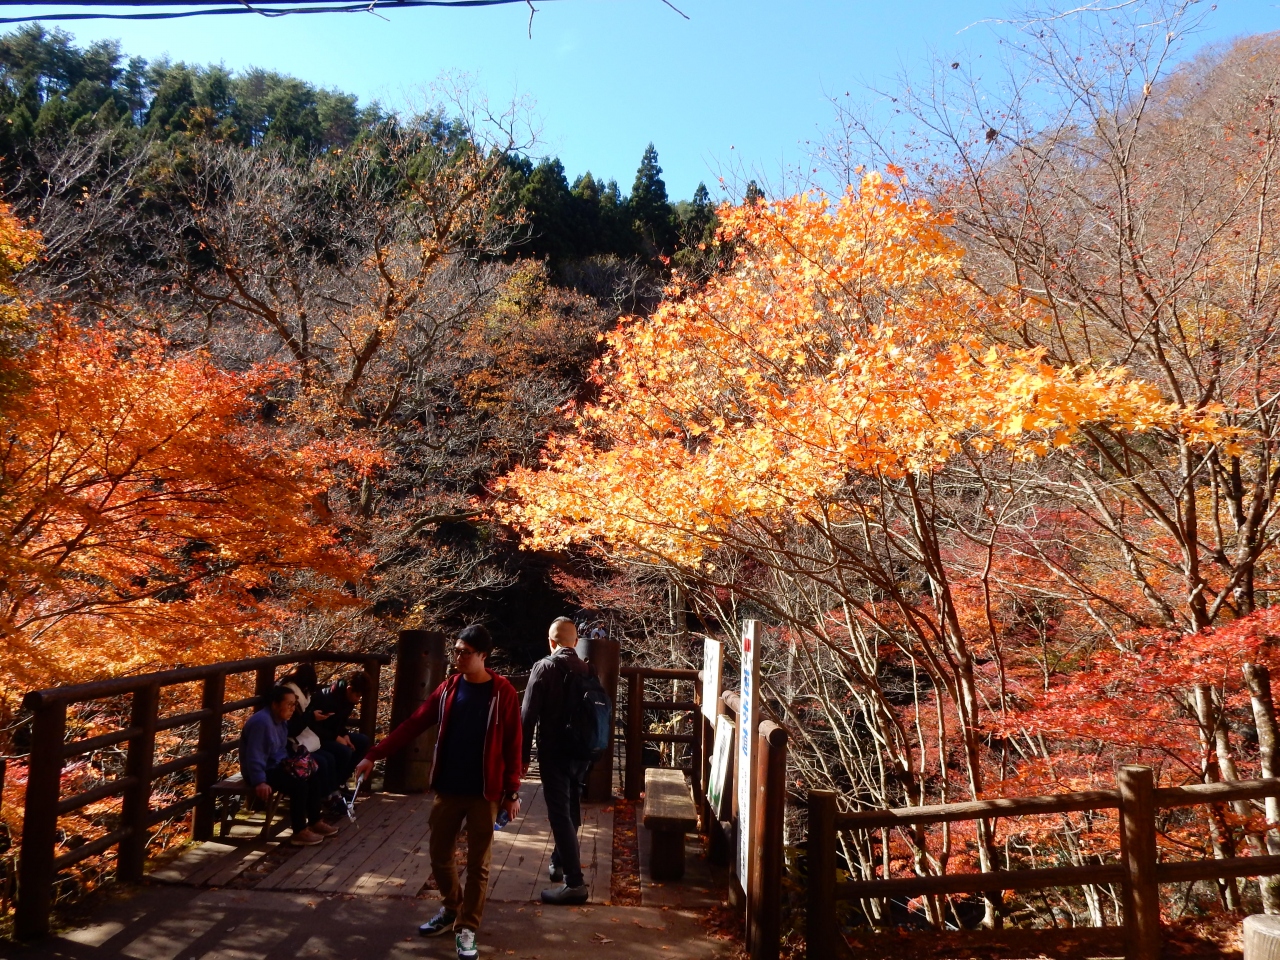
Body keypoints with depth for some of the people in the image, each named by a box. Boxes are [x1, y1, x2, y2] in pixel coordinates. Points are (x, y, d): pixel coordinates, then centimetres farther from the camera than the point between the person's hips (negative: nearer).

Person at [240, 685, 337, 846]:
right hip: (264, 771, -10)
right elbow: (254, 757, -28)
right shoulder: (261, 722, -24)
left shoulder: (281, 720, 7)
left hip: (277, 765, 10)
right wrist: (259, 782, -33)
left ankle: (315, 822, 13)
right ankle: (299, 833, -15)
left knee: (313, 777, 2)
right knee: (299, 784, -24)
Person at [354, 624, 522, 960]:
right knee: (439, 856, 14)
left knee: (477, 864, 5)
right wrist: (374, 754, -2)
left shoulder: (503, 692, -9)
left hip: (484, 792, -4)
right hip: (447, 789, 4)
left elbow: (512, 744, -7)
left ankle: (466, 929, 20)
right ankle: (451, 909, 38)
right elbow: (413, 724, 3)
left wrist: (512, 792, -8)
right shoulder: (447, 689, 3)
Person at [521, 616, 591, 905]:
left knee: (560, 814, -3)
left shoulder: (544, 668, -11)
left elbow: (529, 714, -13)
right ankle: (560, 862, 38)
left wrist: (524, 754, -5)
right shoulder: (587, 670, 4)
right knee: (571, 810, 21)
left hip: (554, 753, -6)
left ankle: (574, 883, -4)